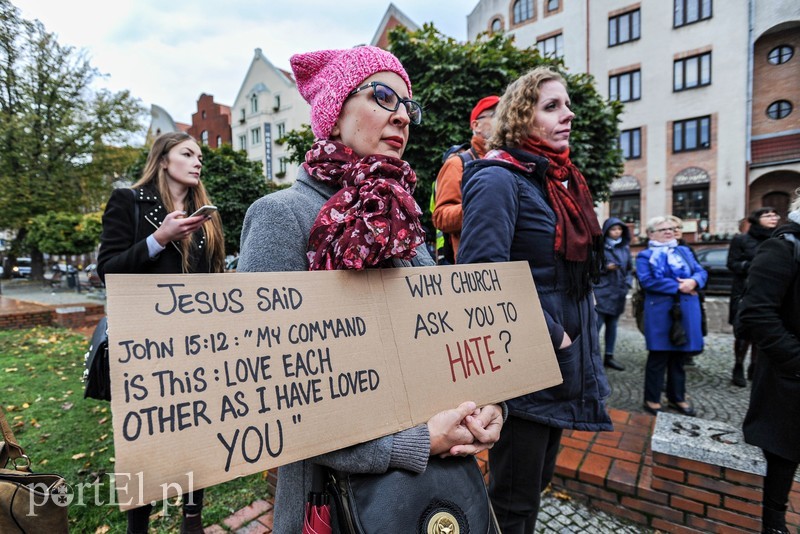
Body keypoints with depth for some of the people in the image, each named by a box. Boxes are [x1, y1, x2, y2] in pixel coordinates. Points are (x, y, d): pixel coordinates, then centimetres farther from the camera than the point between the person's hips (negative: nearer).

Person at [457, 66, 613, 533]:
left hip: (561, 364, 9)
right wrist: (551, 337, -18)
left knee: (537, 482, 25)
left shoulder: (563, 180, 12)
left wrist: (579, 334, 10)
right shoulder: (499, 178, -15)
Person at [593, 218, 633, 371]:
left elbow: (630, 268, 18)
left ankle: (609, 357, 22)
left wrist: (627, 283, 4)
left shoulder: (625, 248, 11)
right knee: (596, 325, -8)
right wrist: (606, 268, -20)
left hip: (618, 293, 6)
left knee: (612, 325, 12)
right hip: (601, 293, -6)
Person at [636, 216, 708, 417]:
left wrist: (693, 282, -14)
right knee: (658, 357, -1)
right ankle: (652, 400, 10)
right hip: (660, 312, -5)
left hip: (686, 311, 5)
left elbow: (701, 272, 9)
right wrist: (677, 287, -16)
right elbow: (647, 280, -14)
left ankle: (677, 398, 27)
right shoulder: (645, 256, 1)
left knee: (679, 356, 14)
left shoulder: (684, 251, 18)